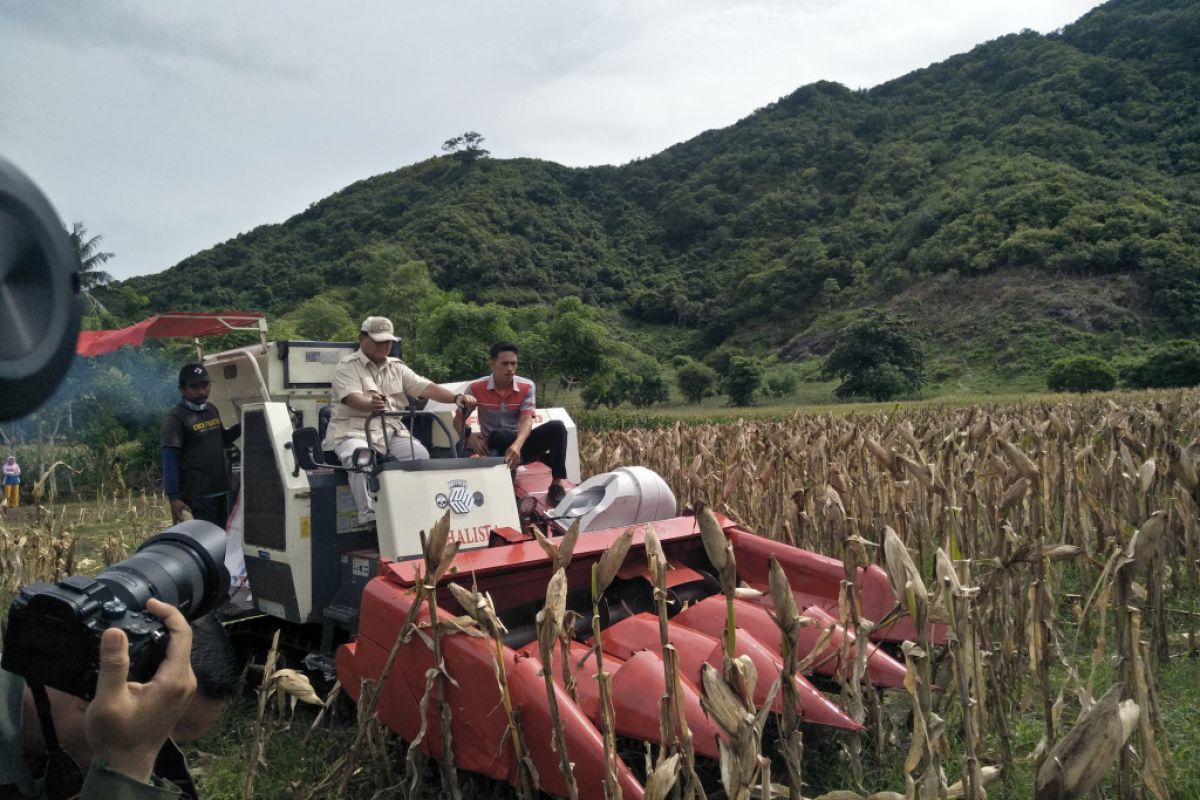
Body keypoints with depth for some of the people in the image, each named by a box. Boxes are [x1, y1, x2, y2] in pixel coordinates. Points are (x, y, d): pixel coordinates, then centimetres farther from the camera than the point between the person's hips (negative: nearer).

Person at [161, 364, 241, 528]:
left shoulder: (212, 410, 10)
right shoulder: (176, 419, -13)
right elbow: (170, 461, -16)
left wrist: (242, 427, 5)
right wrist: (173, 497, -22)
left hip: (221, 490, 8)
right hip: (197, 495, -8)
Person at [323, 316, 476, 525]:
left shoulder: (397, 367, 16)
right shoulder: (347, 367, 0)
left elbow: (425, 387, 5)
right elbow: (352, 398, -19)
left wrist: (455, 397, -14)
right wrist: (371, 404, -43)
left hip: (392, 431, 5)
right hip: (352, 431, -4)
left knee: (421, 454, -20)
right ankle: (369, 517, -30)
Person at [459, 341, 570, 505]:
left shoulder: (527, 386, -6)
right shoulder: (476, 388, -7)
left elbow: (527, 421, -18)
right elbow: (458, 420, 0)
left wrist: (517, 445, -39)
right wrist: (470, 437, -24)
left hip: (520, 443, 2)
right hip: (495, 447, -2)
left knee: (556, 427, -25)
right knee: (499, 436, -39)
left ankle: (556, 485, -21)